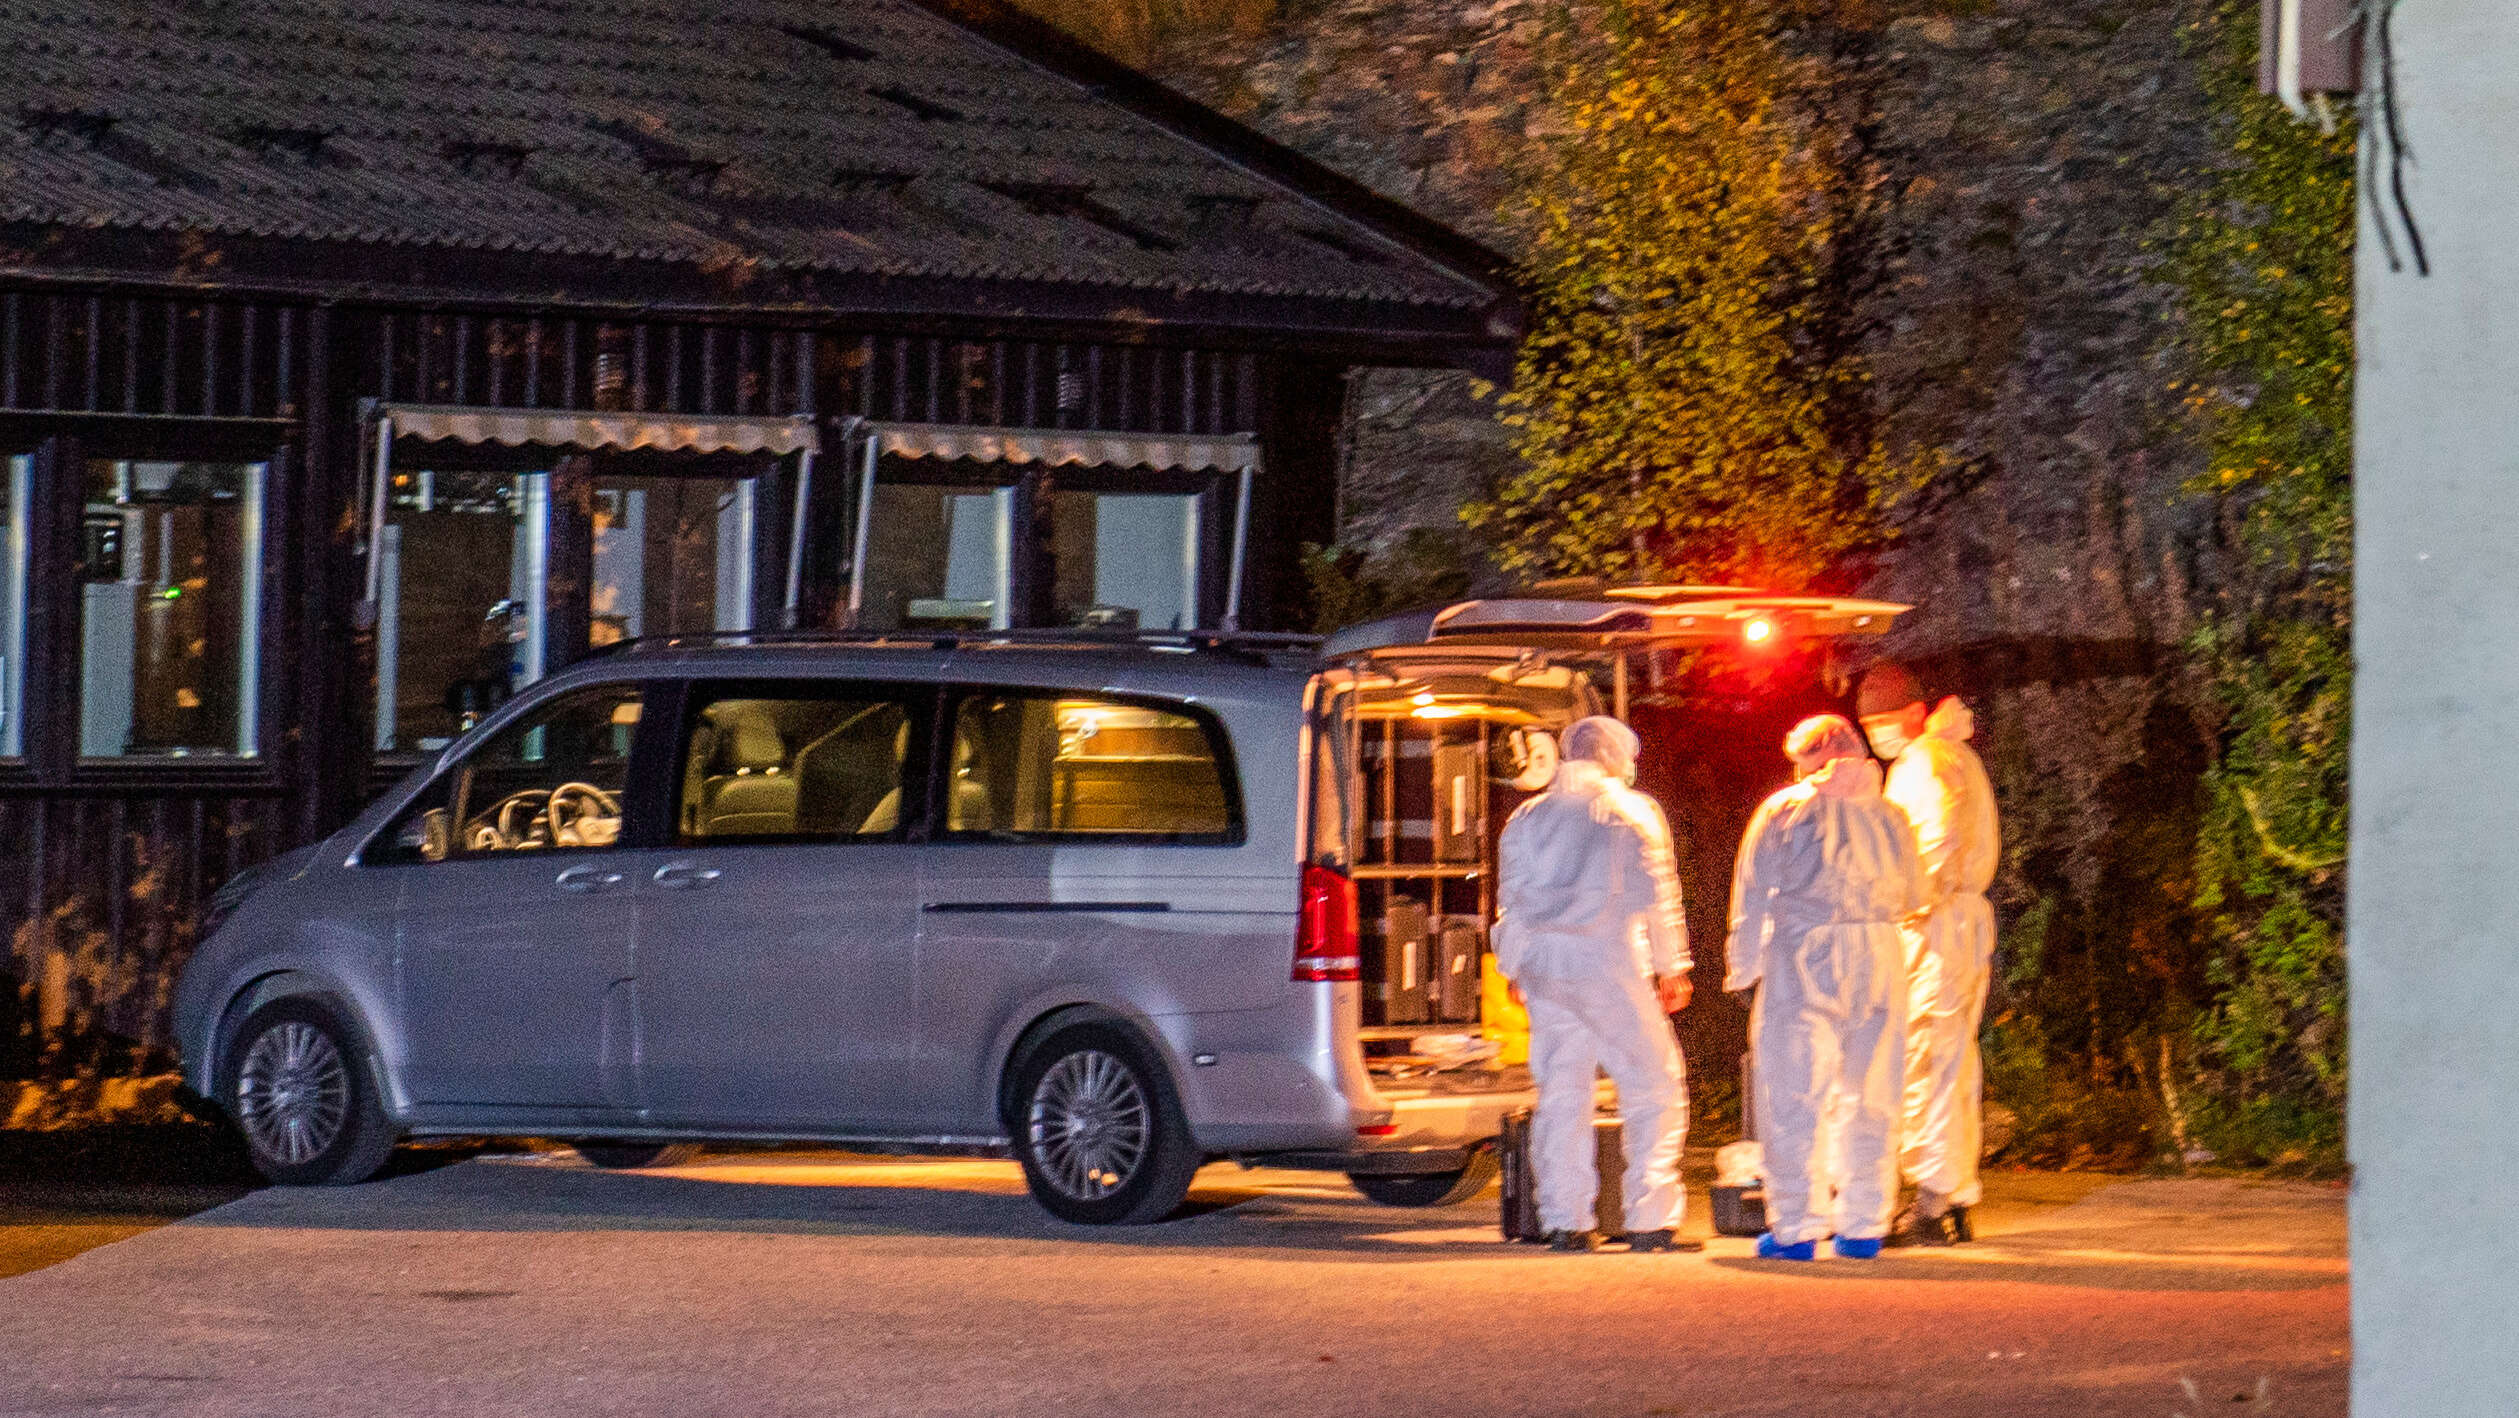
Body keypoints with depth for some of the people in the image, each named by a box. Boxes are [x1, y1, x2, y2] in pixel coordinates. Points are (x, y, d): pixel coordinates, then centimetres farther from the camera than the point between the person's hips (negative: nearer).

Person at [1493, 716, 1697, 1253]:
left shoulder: (1527, 819, 13)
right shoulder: (1632, 812, 0)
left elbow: (1511, 900, 15)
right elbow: (1657, 895, -2)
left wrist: (1517, 968, 23)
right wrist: (1672, 968, 3)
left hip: (1544, 967, 5)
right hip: (1610, 966, -5)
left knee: (1562, 1094, 8)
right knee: (1653, 1087, 0)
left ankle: (1566, 1221, 5)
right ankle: (1649, 1219, -7)